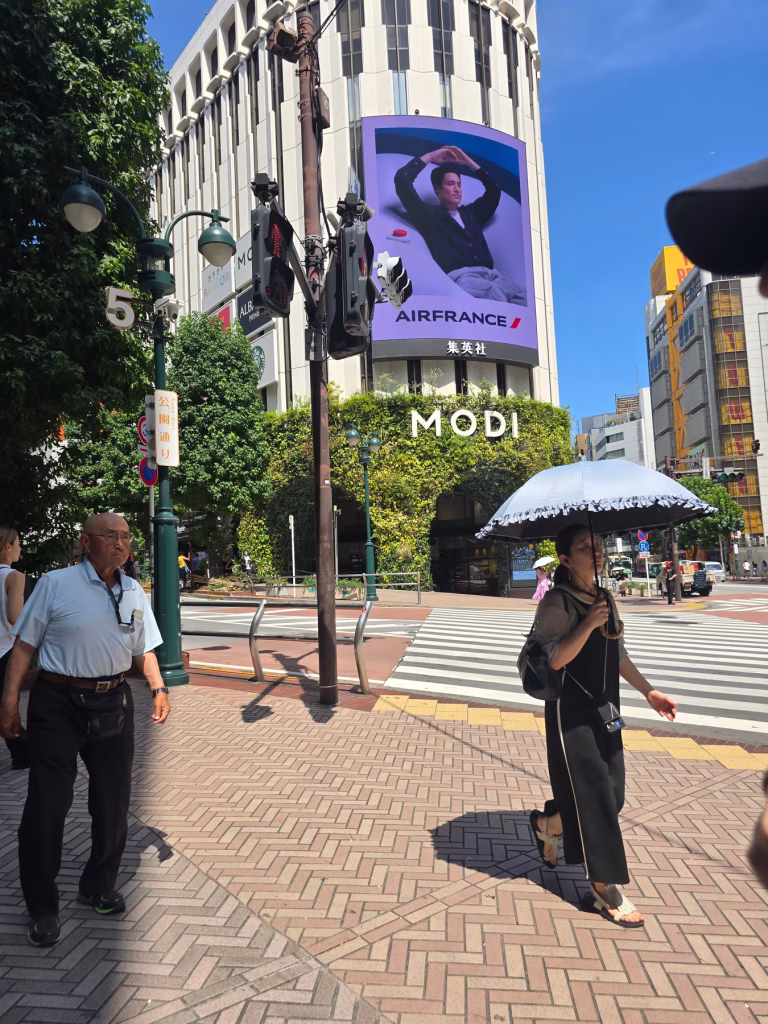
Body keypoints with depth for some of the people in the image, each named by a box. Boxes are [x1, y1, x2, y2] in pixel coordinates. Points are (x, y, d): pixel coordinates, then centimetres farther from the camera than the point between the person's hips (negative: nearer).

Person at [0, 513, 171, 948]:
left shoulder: (134, 591, 5)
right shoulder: (56, 584, -8)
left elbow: (144, 648, 13)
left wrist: (159, 688, 0)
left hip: (114, 704, 4)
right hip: (58, 704, -4)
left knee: (113, 802, 14)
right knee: (47, 806, -1)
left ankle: (100, 886, 37)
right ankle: (43, 907, 23)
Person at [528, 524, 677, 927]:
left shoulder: (605, 598, 9)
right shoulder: (557, 602, -14)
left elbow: (618, 655, 17)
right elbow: (554, 659, -21)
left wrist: (648, 691, 13)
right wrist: (588, 624, -29)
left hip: (605, 710, 8)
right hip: (571, 712, -8)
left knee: (611, 794, 11)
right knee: (595, 796, -2)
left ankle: (546, 823, 37)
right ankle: (605, 892, 14)